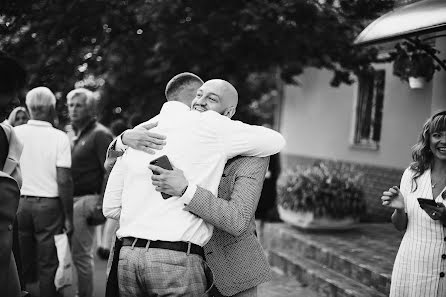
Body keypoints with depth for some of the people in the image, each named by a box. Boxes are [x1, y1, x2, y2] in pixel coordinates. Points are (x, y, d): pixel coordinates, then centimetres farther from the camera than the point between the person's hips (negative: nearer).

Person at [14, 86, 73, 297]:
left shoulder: (14, 133, 0)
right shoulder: (59, 138, -8)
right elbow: (64, 181, -10)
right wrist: (68, 216, -4)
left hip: (19, 203, 3)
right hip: (48, 204, -3)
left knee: (20, 264, 13)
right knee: (47, 265, 6)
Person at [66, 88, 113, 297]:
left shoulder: (100, 135, -6)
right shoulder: (72, 135, 18)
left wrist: (101, 205, -18)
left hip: (87, 199, -8)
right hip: (70, 201, 8)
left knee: (81, 254, -5)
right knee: (78, 252, 12)